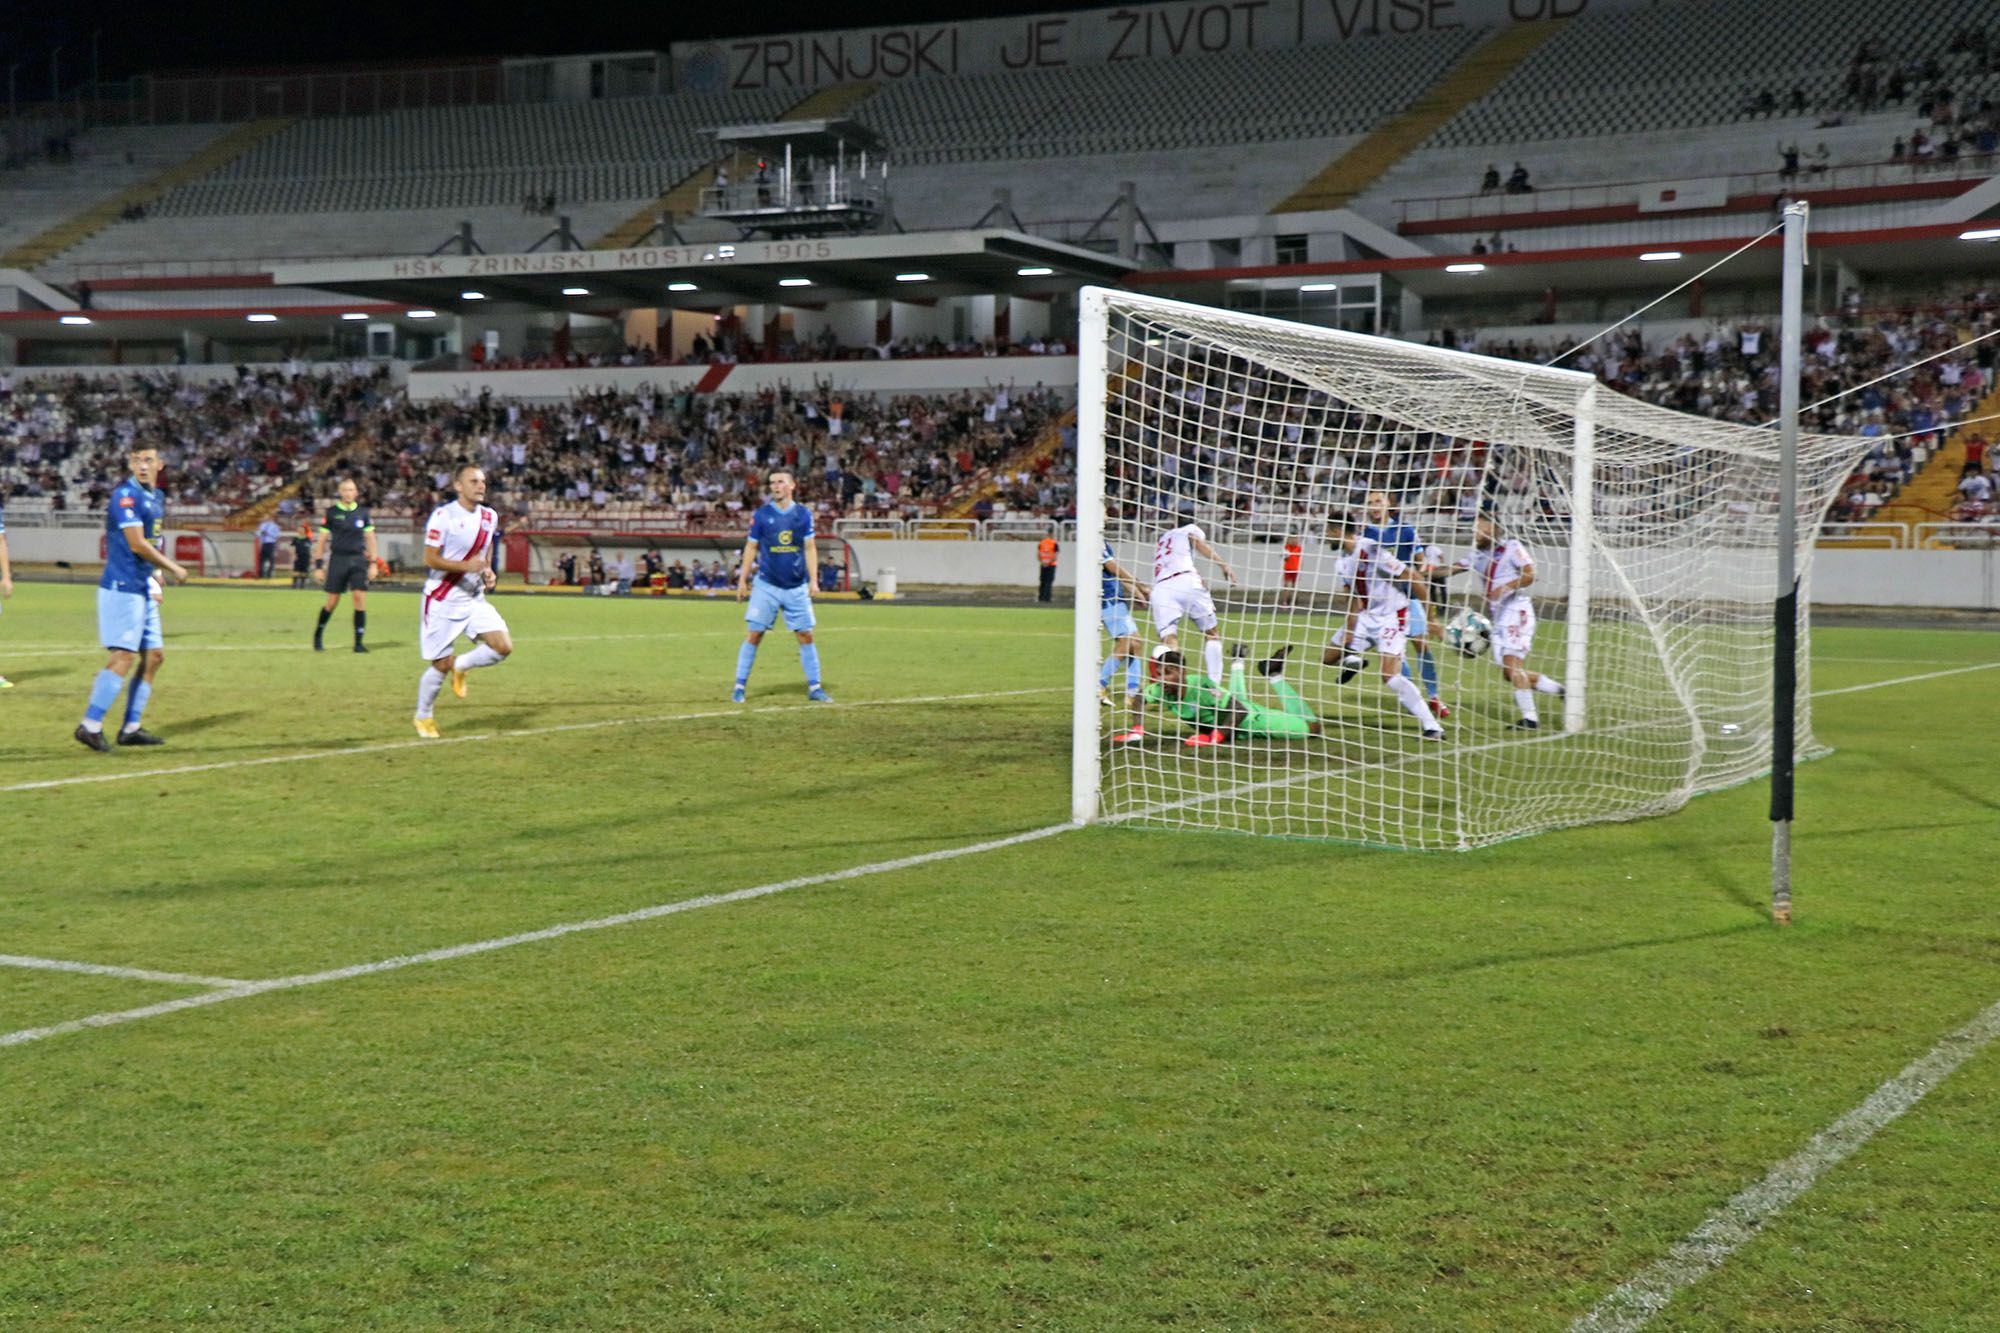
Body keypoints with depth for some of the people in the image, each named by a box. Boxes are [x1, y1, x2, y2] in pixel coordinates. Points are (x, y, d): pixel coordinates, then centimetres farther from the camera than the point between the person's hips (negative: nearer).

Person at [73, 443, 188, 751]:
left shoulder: (157, 498, 15)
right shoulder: (126, 495, -13)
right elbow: (137, 544, -18)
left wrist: (154, 581, 14)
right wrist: (173, 569, -9)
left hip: (142, 590, 9)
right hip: (122, 588, -9)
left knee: (154, 655, 9)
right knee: (124, 657, -13)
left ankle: (131, 728, 14)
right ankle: (90, 726, -9)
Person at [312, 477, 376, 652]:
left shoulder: (362, 512, 6)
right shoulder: (331, 512, 0)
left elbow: (370, 538, 13)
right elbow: (321, 539, 3)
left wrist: (373, 562, 8)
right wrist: (318, 564, -1)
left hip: (358, 560, 2)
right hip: (337, 559, -2)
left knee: (360, 598, -9)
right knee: (332, 601, 1)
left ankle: (358, 642, -3)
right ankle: (318, 635, 24)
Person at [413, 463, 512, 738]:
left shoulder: (490, 517, 5)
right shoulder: (443, 516, -15)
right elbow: (430, 559, -16)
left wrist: (488, 572, 3)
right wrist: (466, 565, -29)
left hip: (475, 599, 6)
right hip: (441, 601, -6)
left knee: (504, 647, -12)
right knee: (441, 665, 0)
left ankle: (460, 666, 15)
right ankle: (423, 717, 24)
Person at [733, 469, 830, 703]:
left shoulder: (803, 514, 4)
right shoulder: (761, 514, 0)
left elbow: (810, 548, 7)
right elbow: (751, 548, 5)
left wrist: (813, 579, -1)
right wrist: (742, 580, 3)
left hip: (797, 587, 2)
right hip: (767, 585, -2)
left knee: (806, 635, 1)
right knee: (754, 635, -5)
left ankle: (814, 688, 8)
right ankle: (740, 687, 2)